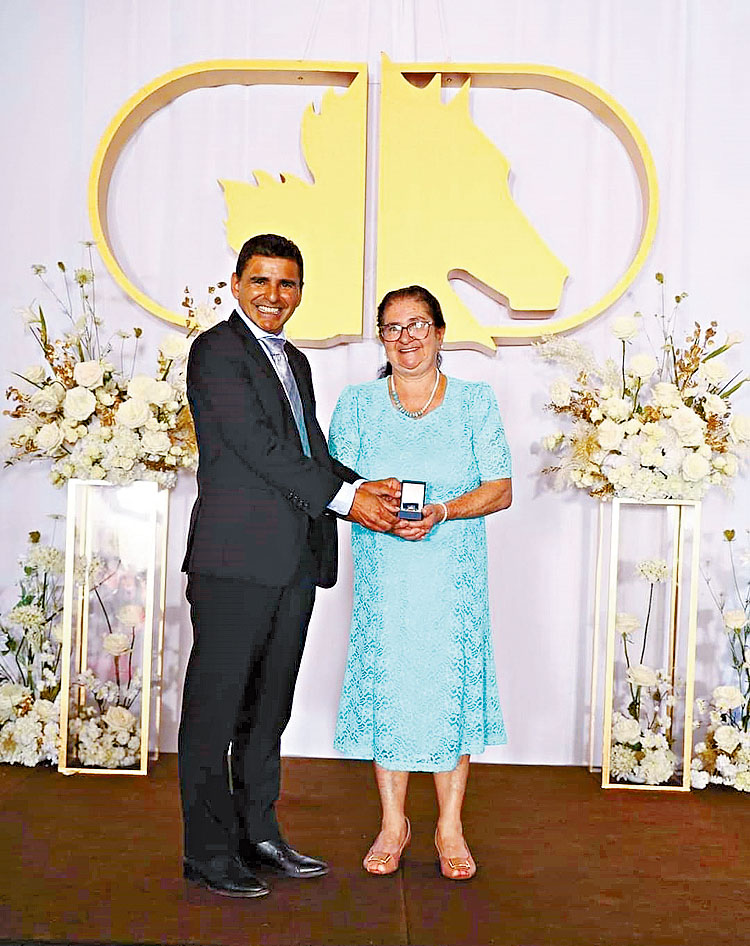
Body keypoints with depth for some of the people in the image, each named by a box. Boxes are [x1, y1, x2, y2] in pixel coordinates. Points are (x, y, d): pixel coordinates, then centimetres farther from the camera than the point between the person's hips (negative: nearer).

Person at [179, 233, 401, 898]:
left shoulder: (296, 362, 22)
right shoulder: (217, 350, -5)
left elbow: (312, 450, 17)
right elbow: (255, 444, -15)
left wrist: (364, 488, -2)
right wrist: (344, 496, -15)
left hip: (296, 561, 8)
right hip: (236, 557, -8)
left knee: (269, 705, 14)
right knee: (216, 705, 1)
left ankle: (258, 834, 25)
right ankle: (208, 849, 10)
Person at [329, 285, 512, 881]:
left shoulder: (475, 401, 4)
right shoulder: (357, 403, 7)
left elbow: (500, 488, 0)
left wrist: (443, 511, -18)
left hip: (455, 577, -1)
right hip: (383, 577, 1)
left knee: (452, 685, 0)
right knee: (385, 686, 2)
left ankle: (450, 826, 15)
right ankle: (393, 823, 18)